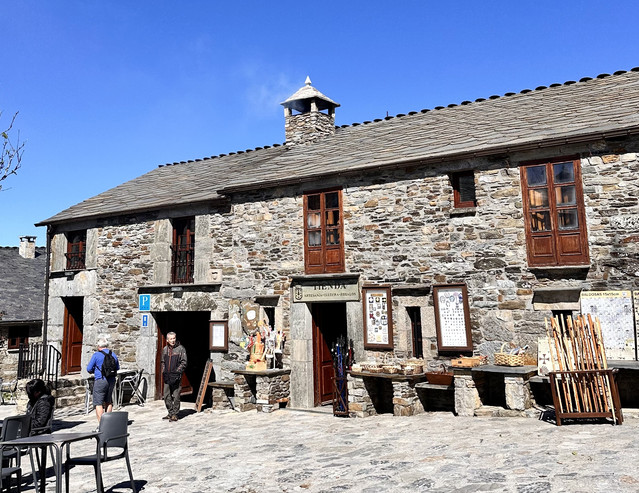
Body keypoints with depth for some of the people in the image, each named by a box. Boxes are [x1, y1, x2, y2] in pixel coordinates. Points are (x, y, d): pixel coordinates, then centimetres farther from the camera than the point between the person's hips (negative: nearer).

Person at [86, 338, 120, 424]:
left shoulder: (96, 355, -8)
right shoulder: (113, 354, 9)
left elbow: (89, 369, -5)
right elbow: (117, 368, 19)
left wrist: (94, 370, 15)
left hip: (100, 381, -6)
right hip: (112, 380, 6)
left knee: (98, 403, -2)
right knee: (108, 402, 18)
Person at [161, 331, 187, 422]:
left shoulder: (180, 349, -5)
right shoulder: (165, 349, 12)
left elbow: (184, 363, -5)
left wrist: (177, 371, -13)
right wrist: (163, 372, 10)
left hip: (176, 377, -5)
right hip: (167, 377, 6)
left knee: (176, 396, -3)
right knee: (167, 396, 9)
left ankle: (175, 414, 5)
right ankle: (170, 413, 22)